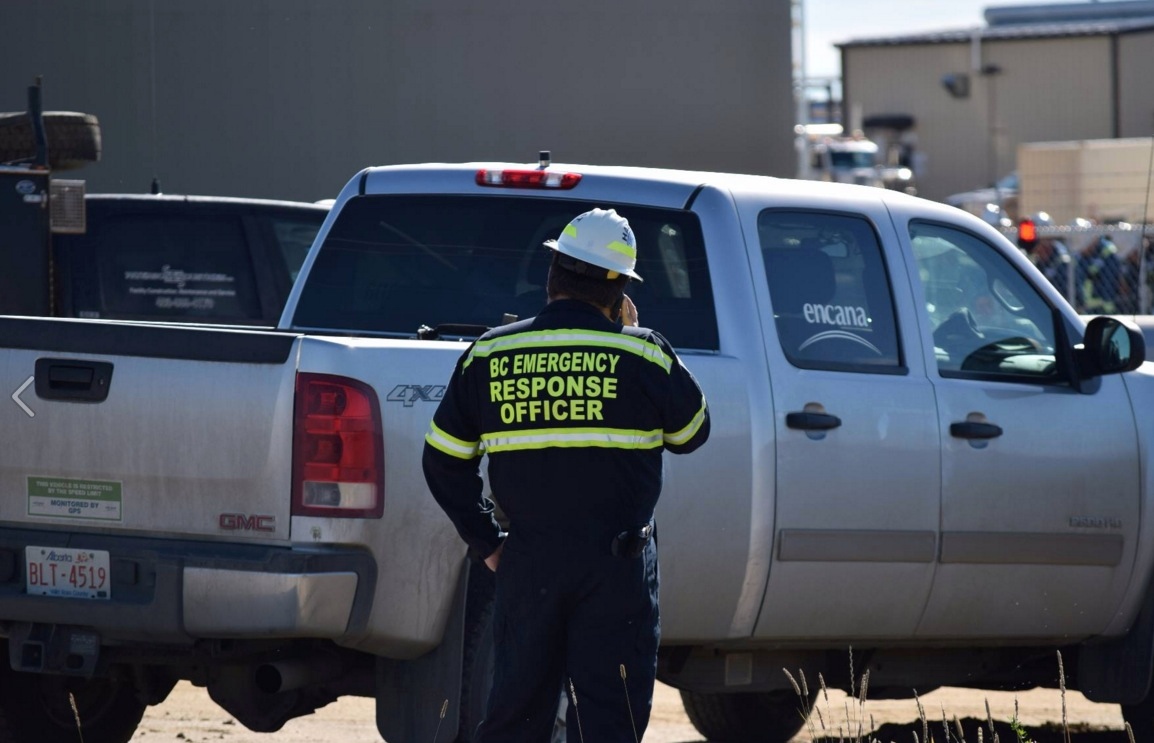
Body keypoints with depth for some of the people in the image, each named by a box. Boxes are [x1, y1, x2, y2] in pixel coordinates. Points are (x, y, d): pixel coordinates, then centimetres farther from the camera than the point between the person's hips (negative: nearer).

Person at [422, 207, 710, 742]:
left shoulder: (488, 355, 4)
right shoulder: (641, 356, -5)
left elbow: (443, 461, 7)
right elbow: (691, 432, 12)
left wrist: (485, 543, 14)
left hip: (528, 559, 3)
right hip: (616, 560, -3)